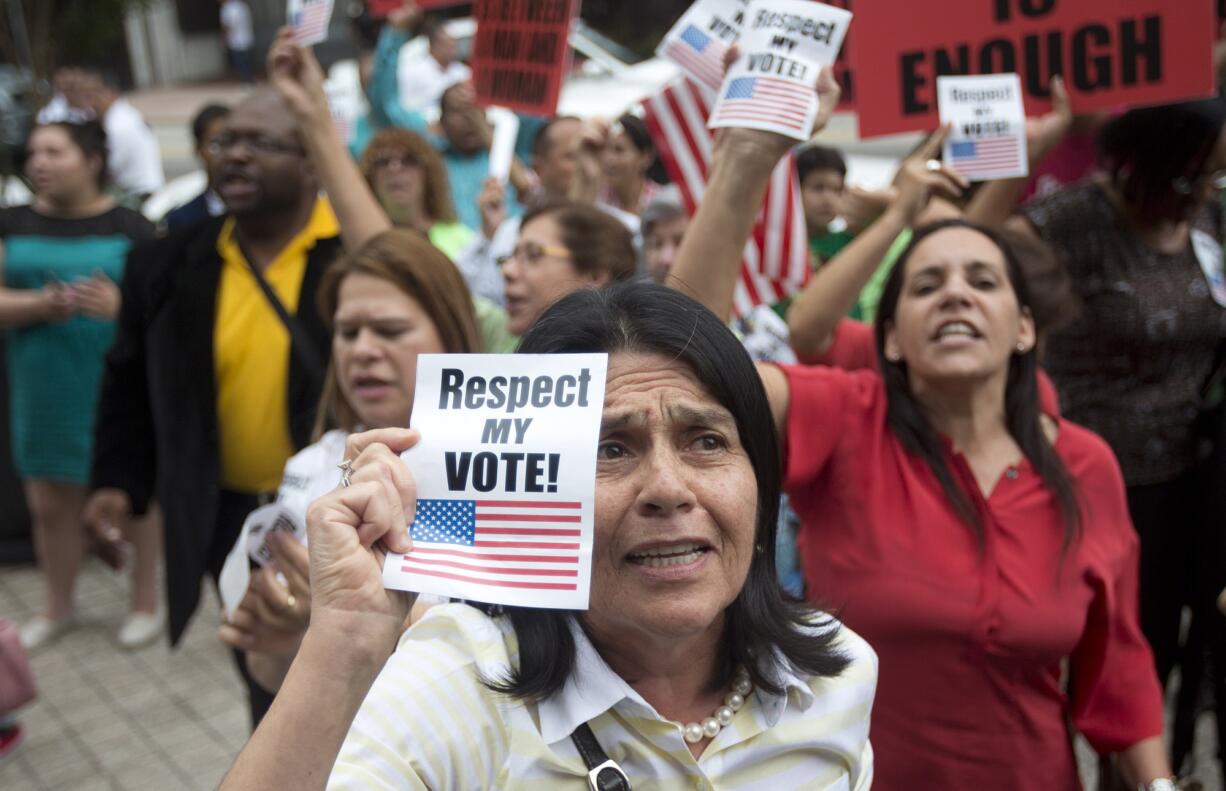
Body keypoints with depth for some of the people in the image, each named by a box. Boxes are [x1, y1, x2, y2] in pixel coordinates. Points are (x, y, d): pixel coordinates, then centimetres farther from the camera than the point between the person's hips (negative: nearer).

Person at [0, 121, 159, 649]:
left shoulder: (130, 228, -4)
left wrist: (119, 304, -26)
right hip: (44, 390, 4)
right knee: (49, 502, 14)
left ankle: (146, 602, 24)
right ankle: (58, 606, 33)